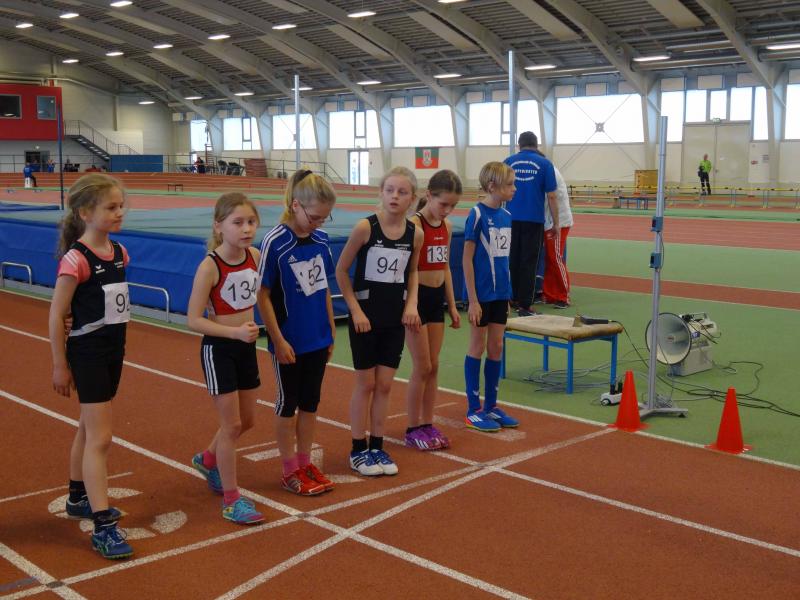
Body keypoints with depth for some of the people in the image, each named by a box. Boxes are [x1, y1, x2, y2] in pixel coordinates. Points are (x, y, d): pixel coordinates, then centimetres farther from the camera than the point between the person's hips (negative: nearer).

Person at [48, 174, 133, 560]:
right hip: (87, 353, -8)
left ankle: (79, 498, 38)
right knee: (100, 438, -8)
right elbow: (56, 316, -15)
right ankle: (103, 527, -4)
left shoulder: (119, 252, 4)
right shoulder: (75, 260, -19)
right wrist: (60, 365, -12)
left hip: (113, 351, 8)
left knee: (89, 429, 21)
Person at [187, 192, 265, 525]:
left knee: (247, 420, 17)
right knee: (232, 425, -1)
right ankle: (231, 500, 13)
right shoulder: (210, 267, -20)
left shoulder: (255, 256, -3)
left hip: (246, 347, 6)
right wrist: (235, 332, -28)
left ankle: (208, 460, 44)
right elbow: (194, 319, -19)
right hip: (218, 349, -6)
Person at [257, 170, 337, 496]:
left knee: (310, 402, 15)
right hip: (289, 340, -5)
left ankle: (305, 462, 29)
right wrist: (278, 340, -15)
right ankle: (290, 470, 20)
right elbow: (263, 295, -13)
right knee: (287, 403, 8)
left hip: (318, 338, 5)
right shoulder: (274, 242, -16)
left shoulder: (321, 239, 1)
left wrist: (331, 331, 11)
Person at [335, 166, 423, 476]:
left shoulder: (415, 234, -3)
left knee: (384, 384, 9)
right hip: (366, 314, -3)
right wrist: (355, 310, -11)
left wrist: (411, 304, -2)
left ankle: (377, 447, 21)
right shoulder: (365, 227, -15)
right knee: (366, 384, 4)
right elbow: (341, 270, -7)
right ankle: (358, 450, 17)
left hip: (395, 317, 4)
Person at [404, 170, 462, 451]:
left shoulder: (447, 226, 8)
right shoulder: (414, 224, -14)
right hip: (416, 297, -7)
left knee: (434, 366, 10)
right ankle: (413, 429, 10)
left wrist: (452, 306, 16)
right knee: (422, 367, -2)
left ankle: (428, 424, 20)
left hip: (437, 297, 7)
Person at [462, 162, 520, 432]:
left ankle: (491, 406, 23)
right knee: (477, 347, 3)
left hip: (500, 293, 6)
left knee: (496, 347, 12)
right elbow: (467, 259, -13)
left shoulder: (506, 216, 6)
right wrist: (473, 300, -15)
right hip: (481, 294, -6)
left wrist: (507, 293, 12)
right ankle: (473, 410, 14)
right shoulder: (477, 214, -13)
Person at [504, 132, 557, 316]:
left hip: (512, 218, 2)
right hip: (534, 219, -2)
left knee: (513, 259, 14)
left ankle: (513, 298, 23)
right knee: (529, 261, 2)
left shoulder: (509, 162, 5)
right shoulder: (544, 164, 0)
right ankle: (525, 305, 1)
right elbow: (551, 196, -3)